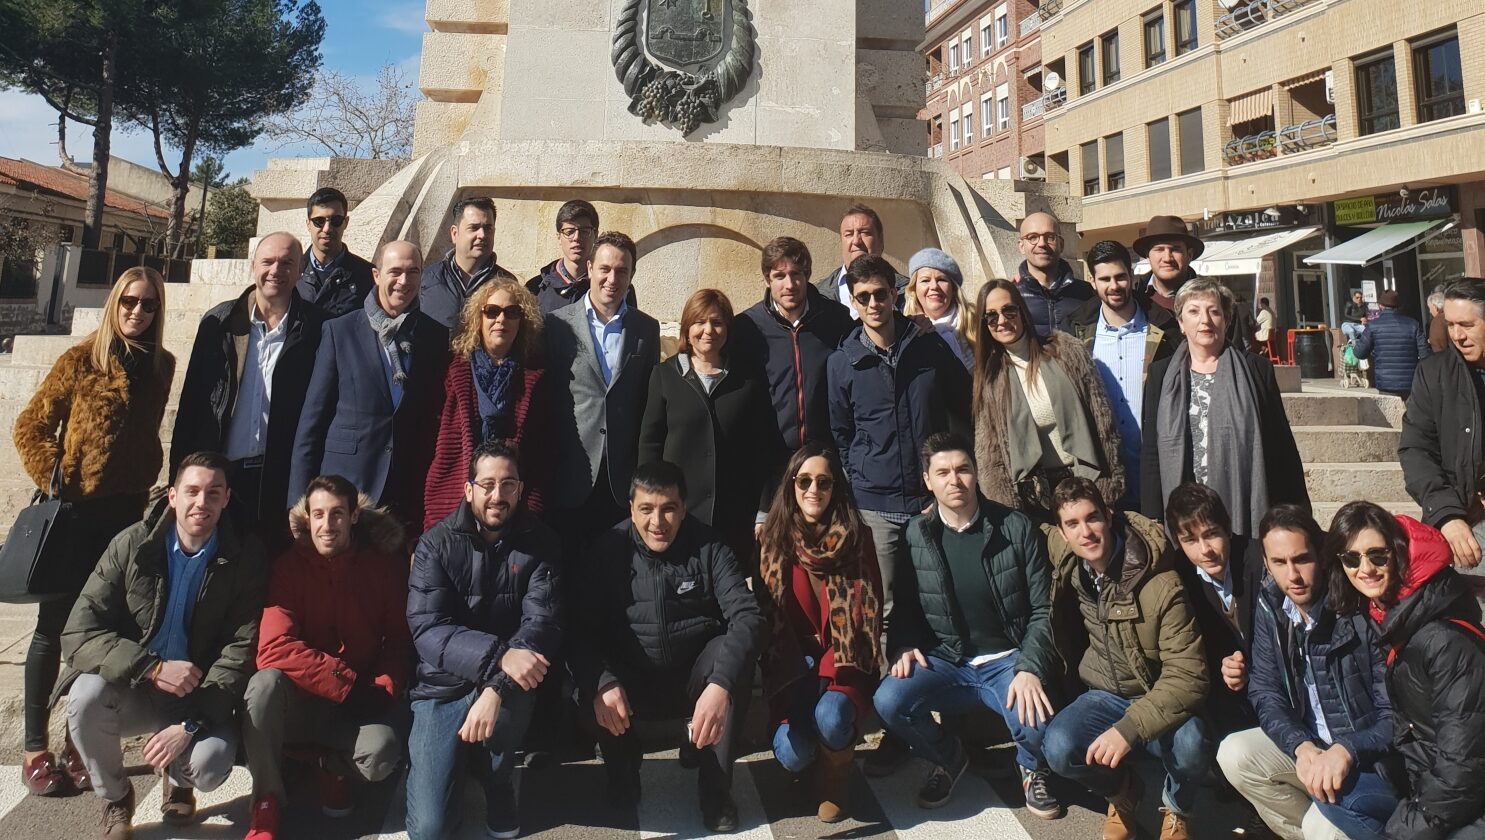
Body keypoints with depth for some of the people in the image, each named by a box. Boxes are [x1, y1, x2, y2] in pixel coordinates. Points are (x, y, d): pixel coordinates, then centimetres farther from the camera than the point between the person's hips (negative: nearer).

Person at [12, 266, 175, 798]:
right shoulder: (82, 359, -6)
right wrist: (53, 480, -10)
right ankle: (35, 748, 17)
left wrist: (146, 482, 3)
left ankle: (81, 743, 20)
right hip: (76, 511, -3)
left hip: (126, 512, 3)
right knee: (55, 625, 5)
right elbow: (30, 427, -2)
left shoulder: (161, 364, 5)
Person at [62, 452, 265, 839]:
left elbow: (242, 649, -12)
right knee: (86, 694, -30)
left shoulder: (244, 558, -10)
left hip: (201, 699, -1)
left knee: (209, 765, -28)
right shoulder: (132, 545, -8)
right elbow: (78, 633, -12)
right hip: (133, 692, 1)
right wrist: (152, 668, -27)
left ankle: (177, 779, 13)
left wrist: (191, 724, -21)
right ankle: (115, 801, -1)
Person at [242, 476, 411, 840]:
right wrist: (349, 684, -22)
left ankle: (334, 766, 8)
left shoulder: (385, 566, -3)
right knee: (265, 683, -32)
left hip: (360, 705, 0)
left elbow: (399, 641, 0)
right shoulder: (289, 567, -7)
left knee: (381, 754, -31)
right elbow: (276, 647, -19)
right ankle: (267, 800, -10)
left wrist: (383, 691, -18)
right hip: (299, 701, 1)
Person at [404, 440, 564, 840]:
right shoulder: (437, 543, -7)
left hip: (507, 684, 1)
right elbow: (426, 629, -18)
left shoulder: (540, 544, -5)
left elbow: (543, 623, -15)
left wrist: (496, 688, -32)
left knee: (509, 692, -36)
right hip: (443, 686, 0)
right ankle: (453, 762, 23)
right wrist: (498, 656, -35)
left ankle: (497, 784, -3)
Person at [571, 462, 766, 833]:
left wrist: (721, 683, -39)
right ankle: (623, 771, 4)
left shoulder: (707, 547, -10)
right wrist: (601, 683, -37)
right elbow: (581, 629, -16)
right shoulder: (608, 549, -8)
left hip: (694, 681, 0)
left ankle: (716, 787, -10)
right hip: (632, 683, 0)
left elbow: (747, 617, -22)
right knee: (590, 683, -30)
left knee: (730, 651, -30)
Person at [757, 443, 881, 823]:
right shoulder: (773, 538, 3)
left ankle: (835, 777, 3)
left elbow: (868, 610, -3)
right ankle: (814, 757, 16)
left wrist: (831, 668, -14)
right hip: (792, 669, 1)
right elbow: (767, 614, 2)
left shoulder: (856, 537, 0)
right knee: (792, 753, -24)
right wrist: (798, 677, -8)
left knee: (830, 717, -33)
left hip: (843, 663, -1)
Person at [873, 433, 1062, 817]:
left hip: (1007, 659, -1)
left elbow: (1042, 610, -4)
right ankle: (948, 758, 9)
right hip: (944, 662, 1)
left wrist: (1030, 669, -18)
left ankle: (1032, 770, 12)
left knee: (1035, 722, -31)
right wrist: (904, 647, -13)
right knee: (889, 701, -27)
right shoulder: (914, 536, -1)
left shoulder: (1017, 529, -4)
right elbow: (904, 608, 8)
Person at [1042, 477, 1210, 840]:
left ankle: (1177, 809, 4)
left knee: (1190, 746, -36)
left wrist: (1129, 728, -36)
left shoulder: (1162, 585, -23)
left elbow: (1187, 676, -26)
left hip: (1158, 701, -3)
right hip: (1102, 696, 3)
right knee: (1058, 749, -28)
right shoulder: (1059, 552, -8)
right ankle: (1123, 793, 9)